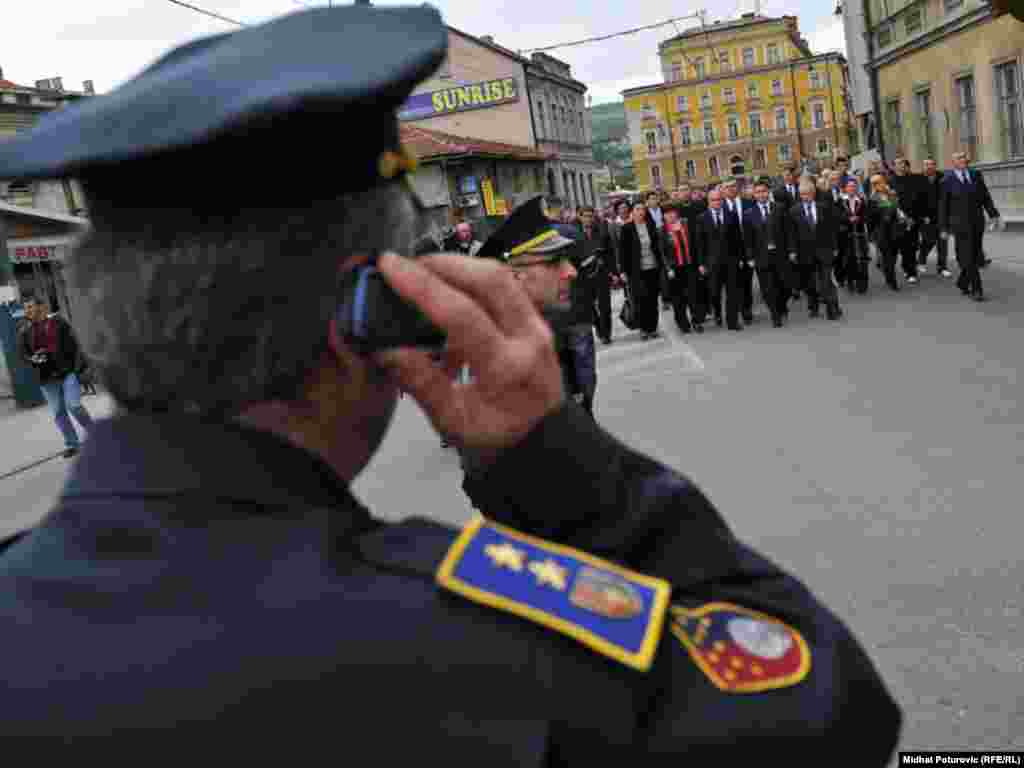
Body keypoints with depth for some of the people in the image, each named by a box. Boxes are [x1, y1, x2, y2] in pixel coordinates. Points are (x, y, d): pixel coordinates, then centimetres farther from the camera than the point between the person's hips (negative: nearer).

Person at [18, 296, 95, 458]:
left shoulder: (58, 322, -2)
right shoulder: (24, 331, 5)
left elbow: (74, 345, -1)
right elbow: (23, 355, 8)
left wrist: (79, 367, -7)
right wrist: (33, 359, -14)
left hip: (67, 371, -3)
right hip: (47, 377, 3)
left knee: (74, 405, -11)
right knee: (58, 413, 5)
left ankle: (92, 432, 11)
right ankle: (71, 444, 16)